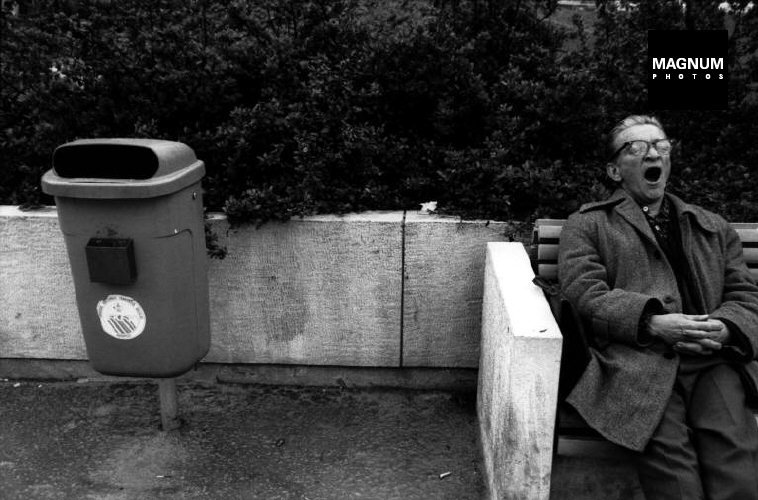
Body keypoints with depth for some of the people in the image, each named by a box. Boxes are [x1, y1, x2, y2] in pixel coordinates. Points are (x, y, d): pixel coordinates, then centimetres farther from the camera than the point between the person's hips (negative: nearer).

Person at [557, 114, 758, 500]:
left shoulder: (714, 228, 28)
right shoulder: (587, 224, 15)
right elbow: (585, 295, 0)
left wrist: (726, 328, -5)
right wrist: (653, 324, -14)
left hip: (713, 359, 3)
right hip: (637, 359, -3)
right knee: (668, 442, -28)